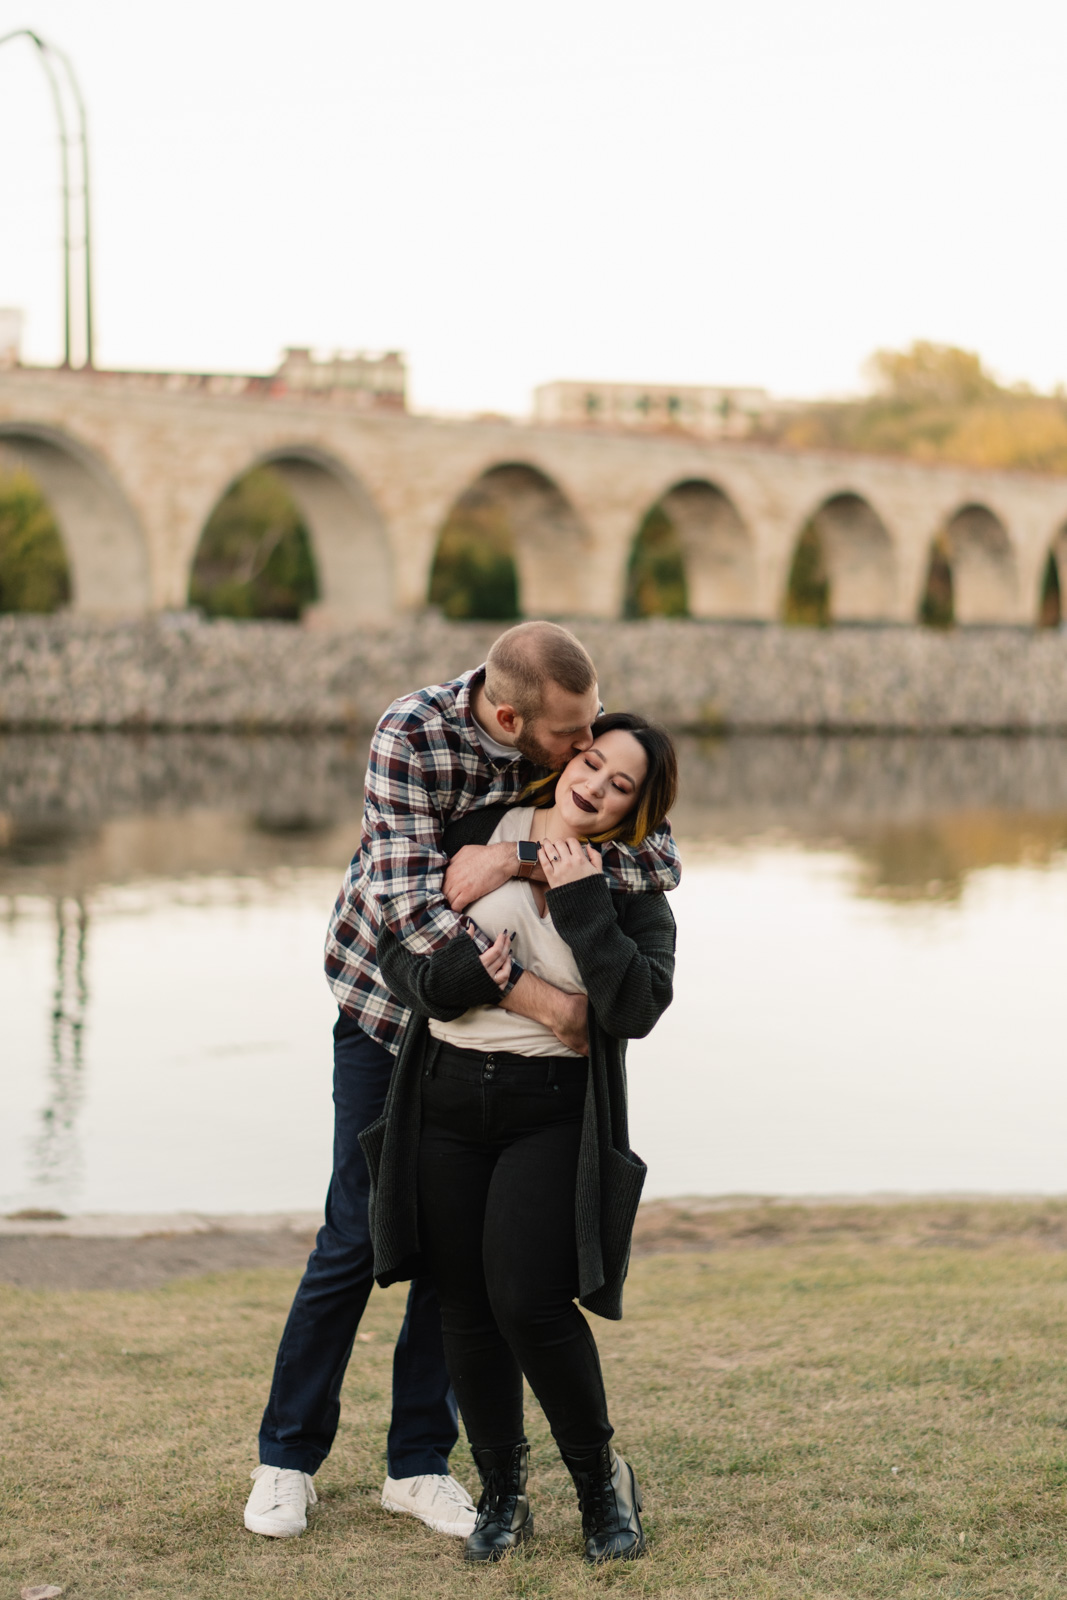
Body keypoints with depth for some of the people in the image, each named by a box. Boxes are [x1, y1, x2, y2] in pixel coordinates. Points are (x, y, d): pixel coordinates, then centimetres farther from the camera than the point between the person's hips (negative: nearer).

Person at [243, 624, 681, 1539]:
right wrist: (537, 998, -37)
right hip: (389, 995, -3)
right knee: (359, 1232, -1)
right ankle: (289, 1458, 14)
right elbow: (409, 906, -32)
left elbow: (658, 862, -21)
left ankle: (420, 1462, 16)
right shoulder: (413, 735, -25)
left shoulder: (585, 739, -14)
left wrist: (515, 861, -33)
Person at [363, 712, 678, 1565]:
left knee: (530, 1300, -14)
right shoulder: (478, 834, 6)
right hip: (445, 1100, 3)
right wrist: (450, 978, -15)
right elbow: (397, 950, 6)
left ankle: (603, 1483, 9)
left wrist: (583, 904, -17)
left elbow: (636, 1008, -16)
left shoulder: (635, 892, 0)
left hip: (552, 1110, -3)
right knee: (467, 1308, 5)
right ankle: (502, 1494, 23)